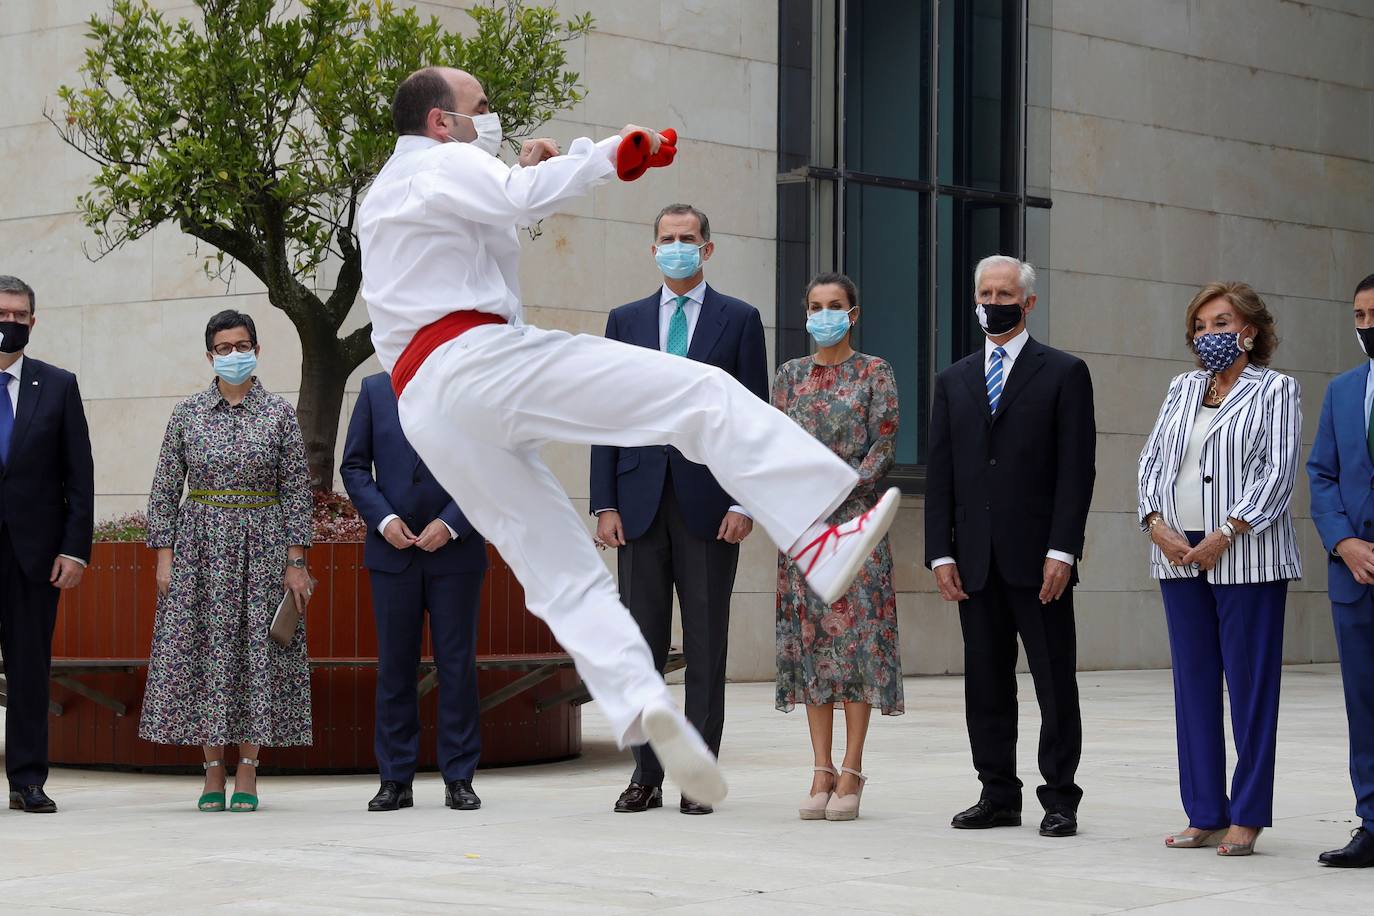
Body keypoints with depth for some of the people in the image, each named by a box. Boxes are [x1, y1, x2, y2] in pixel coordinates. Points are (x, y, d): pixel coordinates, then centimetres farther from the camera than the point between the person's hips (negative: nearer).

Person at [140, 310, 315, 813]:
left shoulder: (279, 413, 2)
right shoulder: (187, 413, 5)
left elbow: (297, 490, 1)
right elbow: (165, 489, 6)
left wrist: (296, 560, -5)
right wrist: (164, 556, -2)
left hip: (262, 547, -1)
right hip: (200, 549, 1)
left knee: (257, 654, -2)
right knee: (203, 652, 0)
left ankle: (247, 776, 5)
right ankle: (213, 776, 7)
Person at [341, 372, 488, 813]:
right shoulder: (375, 390, 8)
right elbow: (354, 466, 7)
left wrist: (450, 523, -11)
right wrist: (383, 519, -7)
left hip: (455, 550, -1)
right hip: (393, 550, 1)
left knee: (457, 664, 0)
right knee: (394, 665, 4)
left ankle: (459, 779, 6)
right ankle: (395, 780, 9)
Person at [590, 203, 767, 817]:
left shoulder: (739, 320, 5)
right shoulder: (625, 321, 12)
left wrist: (744, 502, -8)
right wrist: (605, 503, 0)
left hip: (709, 504, -2)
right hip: (642, 501, 3)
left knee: (706, 647, 1)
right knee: (641, 645, 4)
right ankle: (646, 776, 10)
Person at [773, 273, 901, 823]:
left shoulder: (874, 373, 2)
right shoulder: (790, 375, 12)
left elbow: (883, 450, -4)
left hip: (856, 519, -3)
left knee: (856, 635, -6)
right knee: (810, 638, 2)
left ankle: (851, 771, -3)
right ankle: (822, 772, 5)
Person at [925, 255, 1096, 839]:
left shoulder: (1064, 373, 2)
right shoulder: (954, 381, 14)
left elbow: (1077, 468, -5)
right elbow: (939, 474, 11)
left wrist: (1061, 550, -13)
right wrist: (941, 552, 1)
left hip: (1037, 557, -4)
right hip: (976, 560, 4)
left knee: (1055, 682, 0)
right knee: (986, 684, 7)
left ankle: (1059, 798, 6)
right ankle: (998, 796, 14)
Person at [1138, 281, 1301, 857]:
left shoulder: (1275, 390, 2)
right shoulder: (1182, 390, 17)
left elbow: (1278, 470, -8)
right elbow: (1152, 459, 12)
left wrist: (1224, 534, -15)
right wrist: (1157, 523, -5)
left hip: (1246, 556, -5)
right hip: (1179, 554, 5)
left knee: (1250, 682, -3)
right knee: (1194, 683, 6)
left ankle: (1247, 817, 2)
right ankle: (1205, 814, 12)